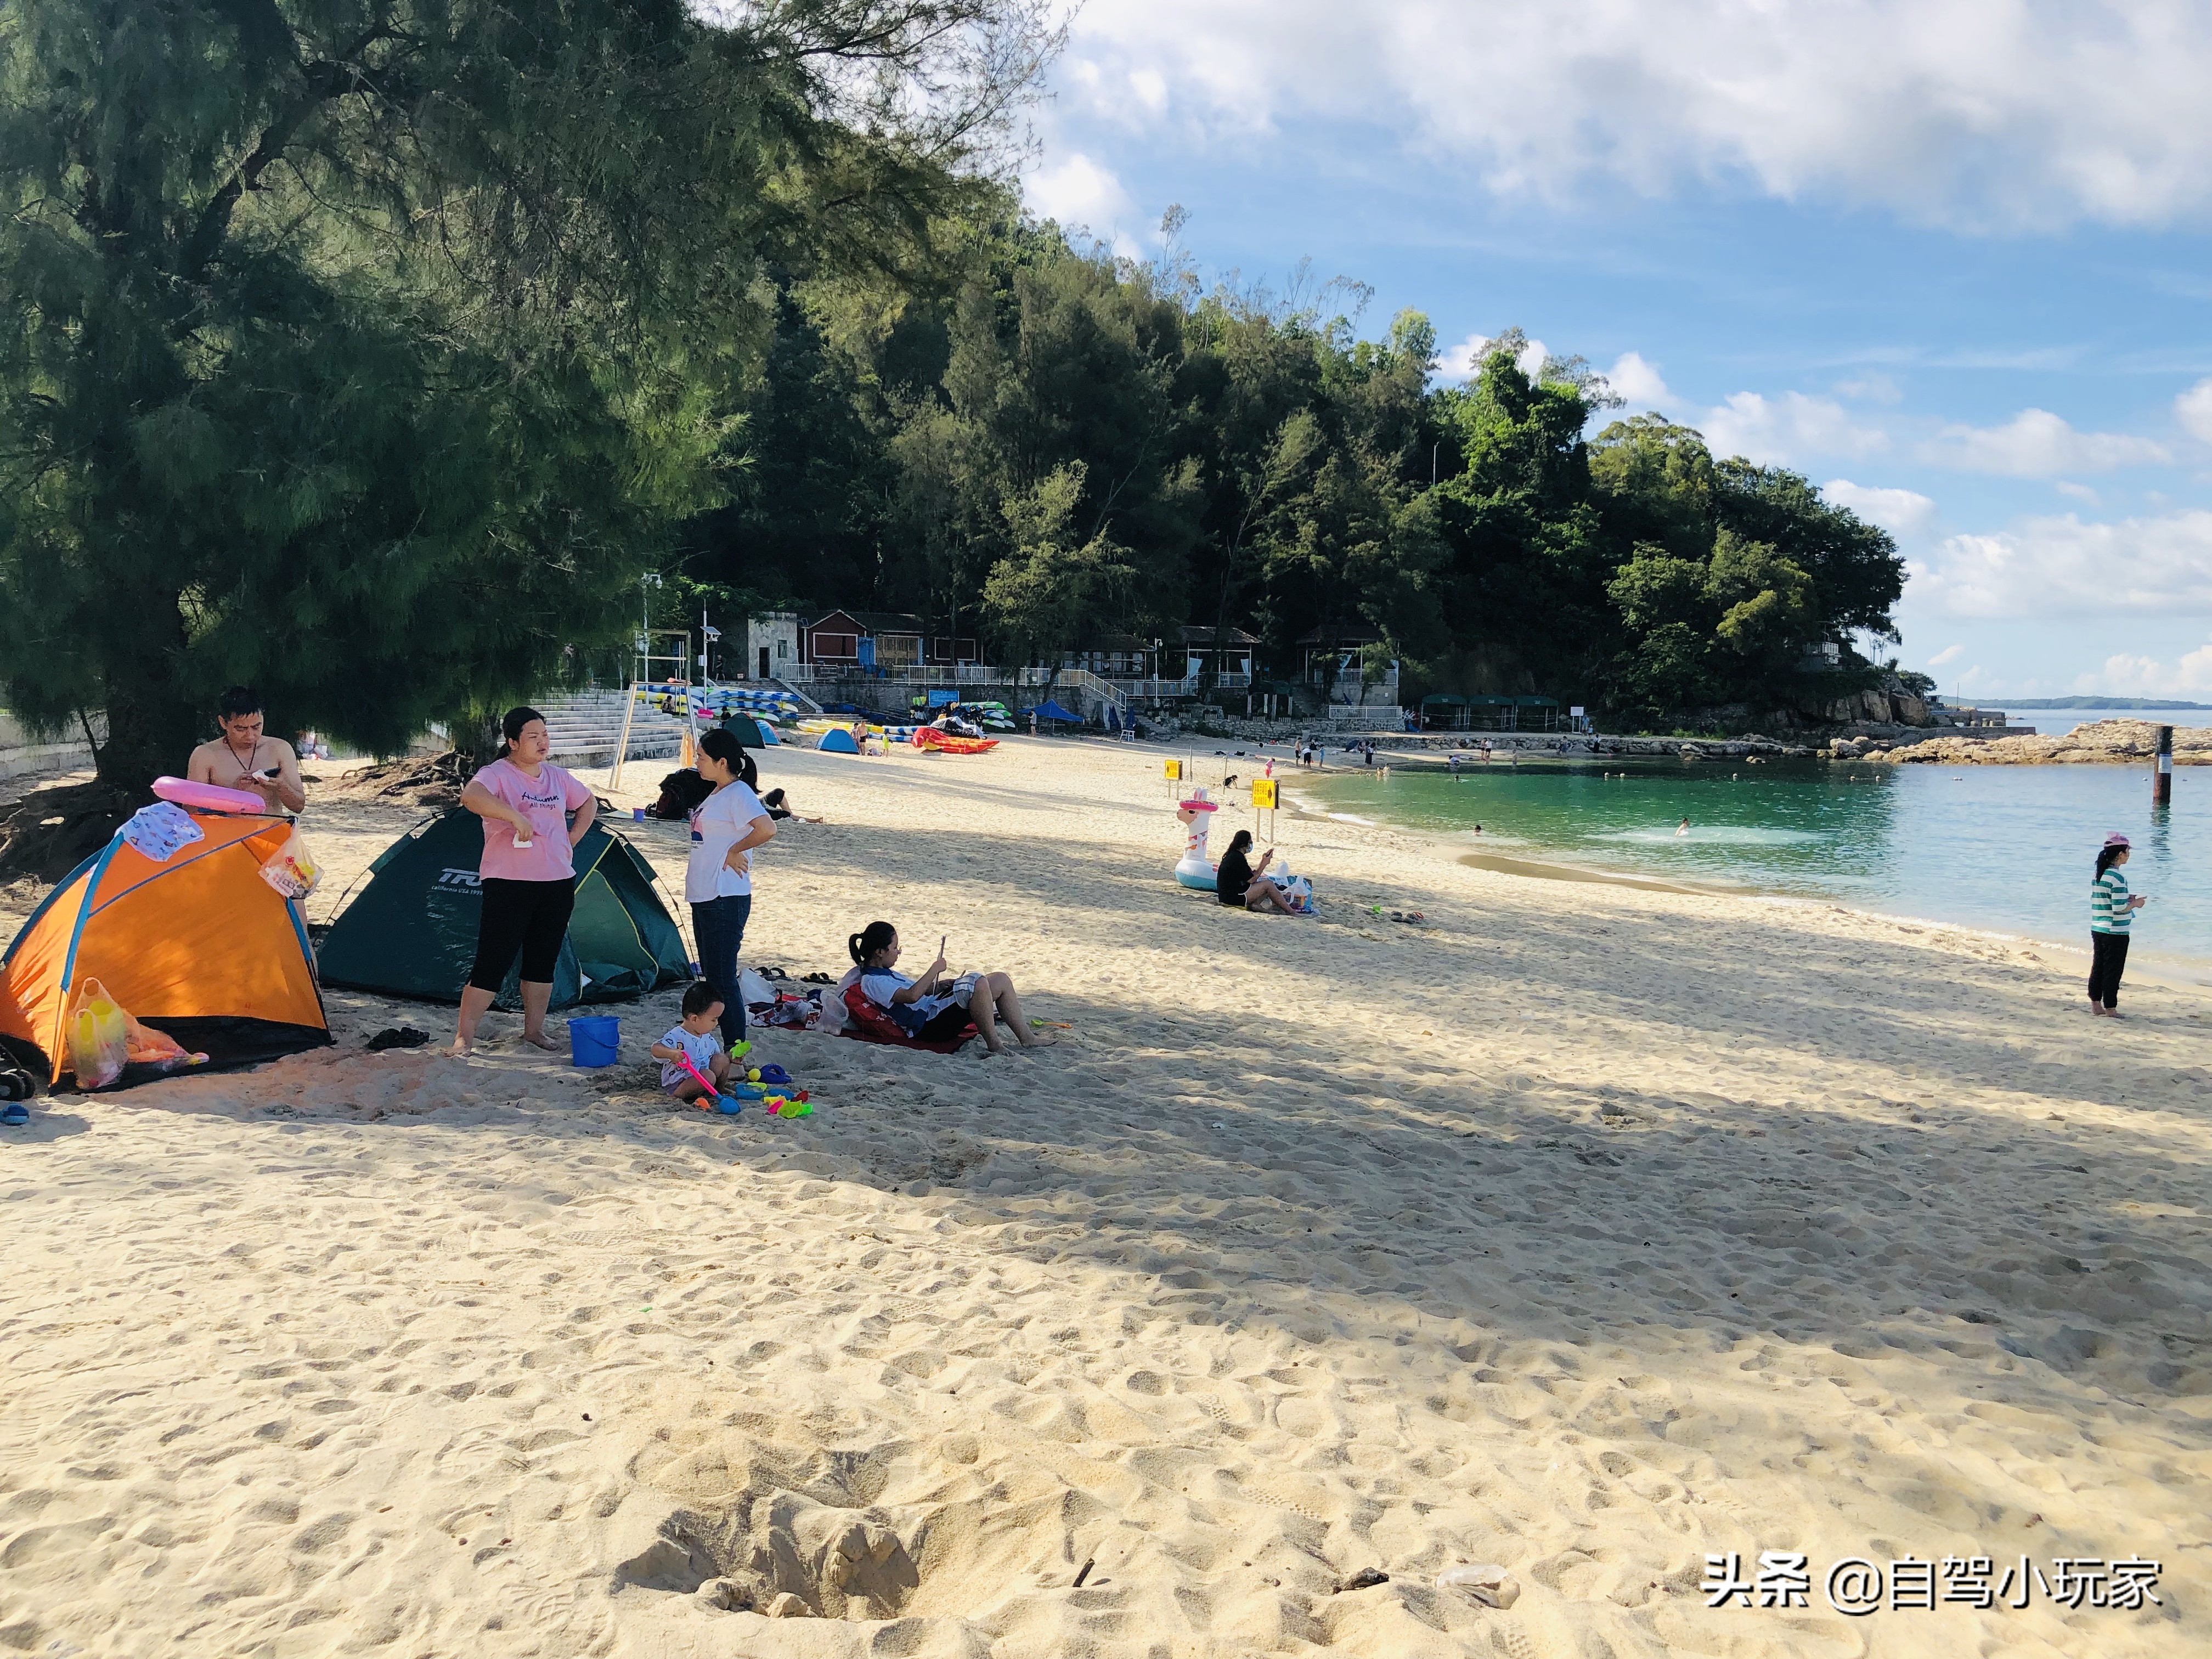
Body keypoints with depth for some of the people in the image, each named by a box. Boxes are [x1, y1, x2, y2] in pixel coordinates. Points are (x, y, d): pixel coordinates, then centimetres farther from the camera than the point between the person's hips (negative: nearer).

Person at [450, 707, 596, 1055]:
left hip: (558, 883, 6)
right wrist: (515, 816, -38)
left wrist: (572, 840, 13)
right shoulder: (498, 774, -9)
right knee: (493, 963, -7)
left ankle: (534, 1030, 24)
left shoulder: (557, 777, 11)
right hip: (509, 883, -6)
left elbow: (588, 804, 27)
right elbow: (471, 796, -31)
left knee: (544, 961, 12)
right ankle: (463, 1036, 0)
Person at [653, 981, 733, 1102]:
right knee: (708, 1077, -31)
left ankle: (718, 1091, 8)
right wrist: (671, 1053, -53)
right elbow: (656, 1049, -33)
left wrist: (730, 1057, 1)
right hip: (677, 1084, -8)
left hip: (699, 1077, 8)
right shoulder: (676, 1036, -20)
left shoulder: (708, 1039, 7)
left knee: (722, 1060, -5)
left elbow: (719, 1057, 21)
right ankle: (678, 1096, -15)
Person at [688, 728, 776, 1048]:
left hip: (725, 900, -10)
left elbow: (767, 830, -29)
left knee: (722, 979, -8)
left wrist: (735, 851, -17)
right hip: (704, 898, 10)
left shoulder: (739, 793, -14)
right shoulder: (717, 794, 16)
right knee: (711, 976, 14)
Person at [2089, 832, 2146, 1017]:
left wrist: (2126, 898, 16)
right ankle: (2110, 1010, 8)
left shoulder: (2098, 875, 7)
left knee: (2098, 967, 14)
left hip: (2097, 930, 8)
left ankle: (2096, 1005, 22)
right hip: (2115, 933, -8)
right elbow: (2119, 908, -20)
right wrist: (2135, 904, -3)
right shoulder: (2117, 878, -18)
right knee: (2113, 972, 1)